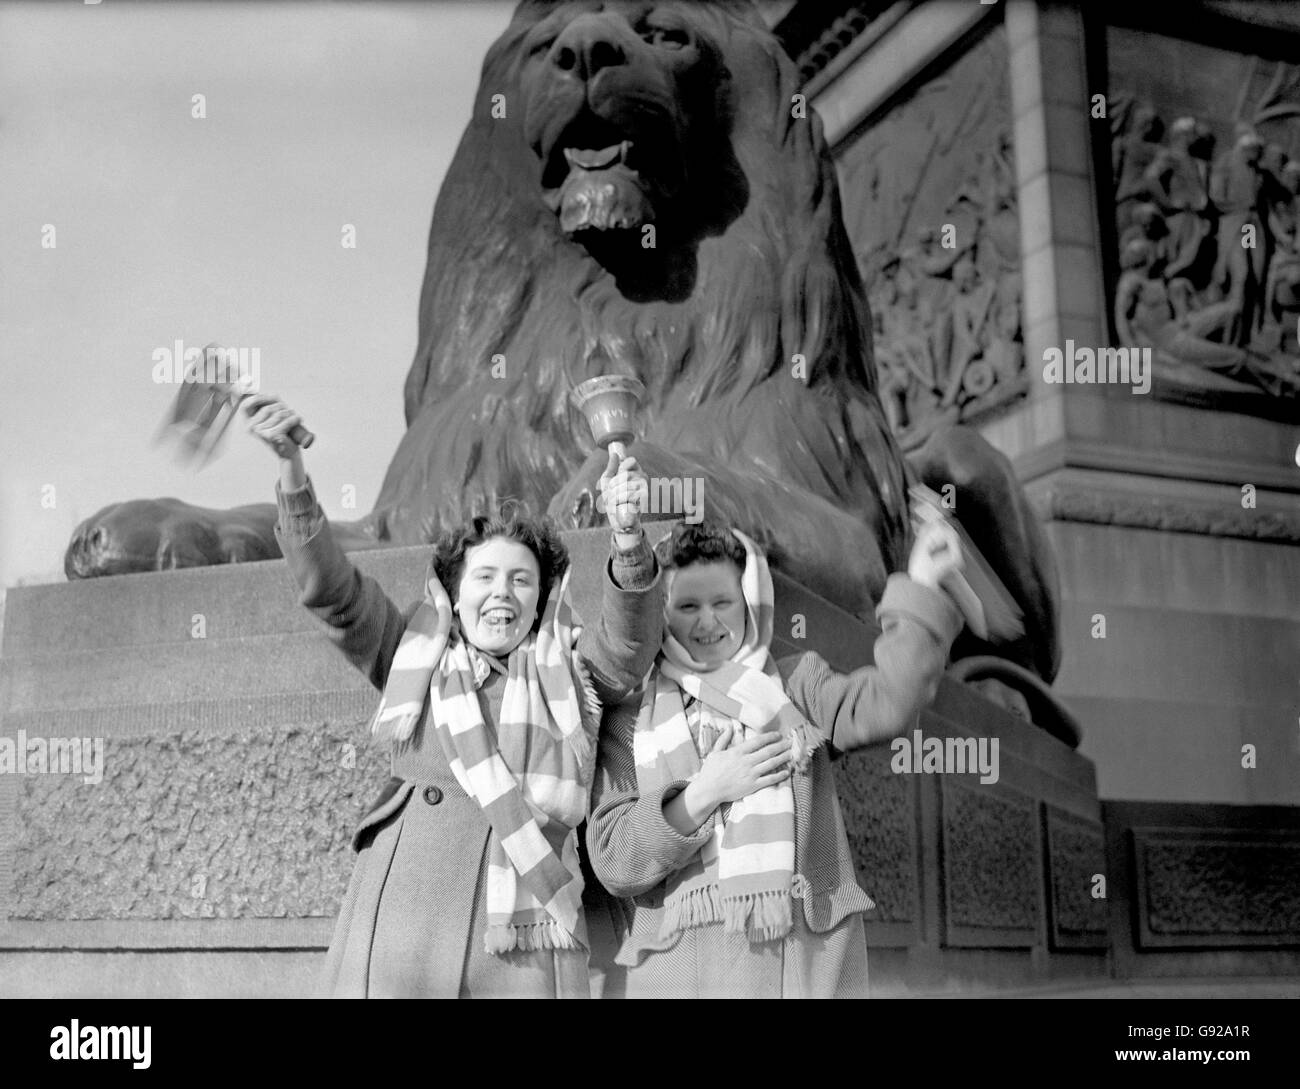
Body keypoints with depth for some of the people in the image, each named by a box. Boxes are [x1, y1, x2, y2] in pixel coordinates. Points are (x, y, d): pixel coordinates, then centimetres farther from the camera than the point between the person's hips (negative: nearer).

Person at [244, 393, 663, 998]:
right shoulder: (416, 656, 15)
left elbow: (631, 636, -6)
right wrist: (292, 469, -7)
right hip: (398, 921, 1)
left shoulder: (568, 669, 12)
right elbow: (331, 588, 7)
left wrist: (628, 541, -25)